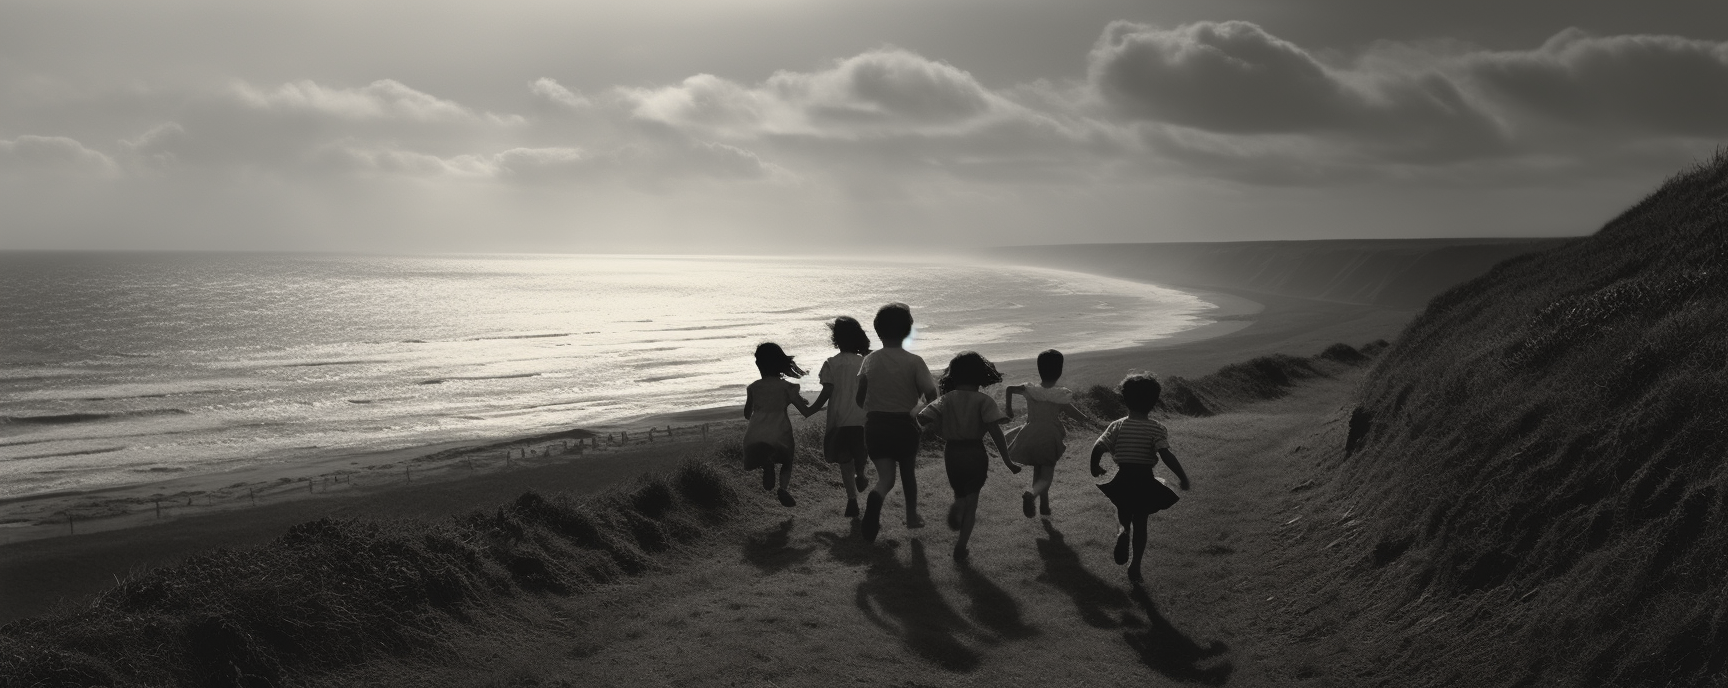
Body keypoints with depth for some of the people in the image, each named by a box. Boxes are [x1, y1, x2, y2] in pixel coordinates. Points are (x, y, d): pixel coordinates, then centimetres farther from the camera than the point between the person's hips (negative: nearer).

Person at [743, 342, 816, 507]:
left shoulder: (753, 387, 11)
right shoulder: (786, 387, 3)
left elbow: (747, 415, 24)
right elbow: (807, 412, 2)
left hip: (754, 438, 2)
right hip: (779, 436, -2)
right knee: (787, 462, 25)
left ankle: (767, 468, 2)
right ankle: (784, 486, -6)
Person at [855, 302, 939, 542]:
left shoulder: (870, 360, -2)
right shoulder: (914, 362, -11)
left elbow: (860, 398, 2)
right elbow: (931, 396, -15)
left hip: (875, 425, 1)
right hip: (905, 425, -1)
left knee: (885, 478, 5)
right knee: (908, 472, 23)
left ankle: (870, 520, -22)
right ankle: (912, 516, 37)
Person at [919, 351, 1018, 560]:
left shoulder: (947, 399, 0)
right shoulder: (983, 400, -9)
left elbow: (924, 417, -9)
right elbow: (995, 431, -17)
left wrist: (944, 434, 7)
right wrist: (1007, 461, -14)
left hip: (952, 452, 3)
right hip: (975, 453, -3)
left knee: (960, 494, 25)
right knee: (971, 500, 10)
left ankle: (955, 509, -9)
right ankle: (961, 546, 4)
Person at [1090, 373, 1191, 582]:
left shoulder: (1117, 426, -4)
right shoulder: (1157, 429, -8)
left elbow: (1097, 449, -10)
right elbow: (1166, 455, -20)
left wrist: (1095, 468, 9)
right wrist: (1182, 477, -12)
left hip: (1122, 480, 0)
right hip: (1145, 481, 0)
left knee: (1123, 514, 24)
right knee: (1140, 523, 15)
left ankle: (1122, 530, -11)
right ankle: (1135, 566, 15)